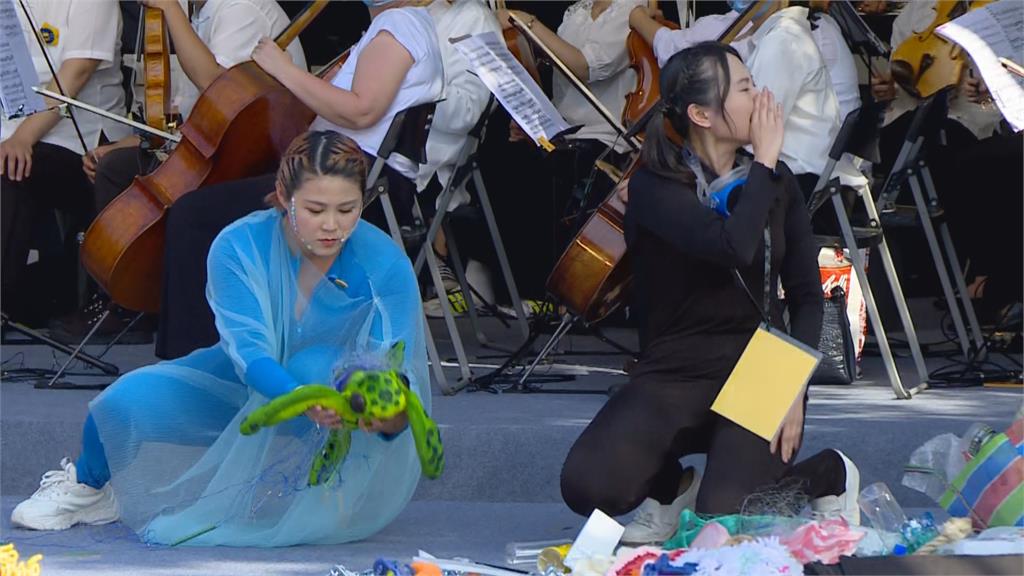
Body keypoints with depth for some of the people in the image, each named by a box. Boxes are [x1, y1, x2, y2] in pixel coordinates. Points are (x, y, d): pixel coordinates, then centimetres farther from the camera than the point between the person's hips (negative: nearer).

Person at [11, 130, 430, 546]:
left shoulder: (384, 262, -23)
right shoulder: (238, 247, -22)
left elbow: (395, 370, -28)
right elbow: (249, 351, -34)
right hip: (246, 388, 2)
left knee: (320, 363, -36)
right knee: (133, 398, -20)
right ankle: (89, 483, 14)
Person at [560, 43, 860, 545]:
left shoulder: (777, 182, 6)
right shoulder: (655, 188, -9)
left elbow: (807, 295, 6)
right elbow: (734, 245, -28)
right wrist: (764, 161, -14)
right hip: (675, 372, -1)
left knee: (720, 518, -26)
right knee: (588, 487, -28)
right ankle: (671, 486, 8)